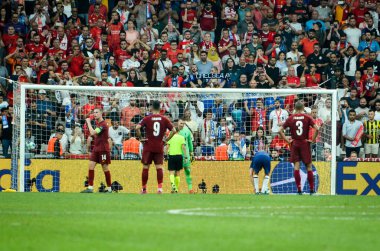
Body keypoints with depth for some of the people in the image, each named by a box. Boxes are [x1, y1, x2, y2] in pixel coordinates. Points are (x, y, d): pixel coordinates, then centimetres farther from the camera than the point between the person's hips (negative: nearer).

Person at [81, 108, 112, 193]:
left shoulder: (103, 124, -16)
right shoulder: (97, 123, 12)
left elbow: (92, 133, -24)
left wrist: (88, 122, -15)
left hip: (103, 149, -8)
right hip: (96, 148, 8)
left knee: (105, 167, 0)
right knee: (91, 165, -2)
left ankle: (109, 188, 11)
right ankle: (90, 187, -3)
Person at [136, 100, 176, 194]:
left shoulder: (147, 119, -3)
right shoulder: (164, 119, 1)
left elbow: (137, 128, -15)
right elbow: (174, 130, -3)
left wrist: (140, 137, -2)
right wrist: (167, 139, 6)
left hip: (148, 147, -1)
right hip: (159, 147, 1)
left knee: (145, 168, 7)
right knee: (159, 167, 3)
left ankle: (144, 189, 12)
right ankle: (160, 188, -7)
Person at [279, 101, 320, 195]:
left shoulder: (290, 118, 1)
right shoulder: (307, 117, -4)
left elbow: (280, 130, -2)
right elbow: (316, 129, -14)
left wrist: (287, 140, 2)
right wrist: (313, 140, -4)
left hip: (294, 144, 1)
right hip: (305, 144, -1)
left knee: (296, 166, 2)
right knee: (309, 166, 6)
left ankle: (299, 189, -2)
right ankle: (312, 190, 6)